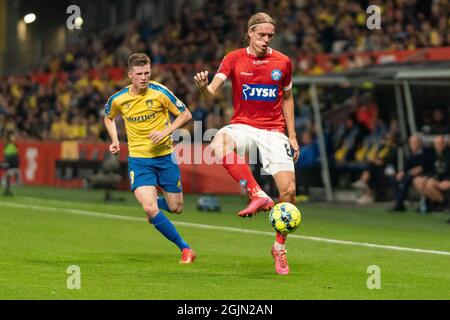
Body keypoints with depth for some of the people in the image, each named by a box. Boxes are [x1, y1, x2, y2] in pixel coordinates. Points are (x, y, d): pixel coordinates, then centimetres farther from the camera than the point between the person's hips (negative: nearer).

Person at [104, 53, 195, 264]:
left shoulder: (159, 92, -11)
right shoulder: (118, 99, -5)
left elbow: (186, 115, -4)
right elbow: (108, 117, 18)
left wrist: (166, 131, -18)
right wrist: (115, 140, 4)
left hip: (164, 155, 0)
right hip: (138, 159, 0)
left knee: (176, 208, 7)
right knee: (149, 208, -18)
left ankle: (153, 205, 44)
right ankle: (184, 248, -3)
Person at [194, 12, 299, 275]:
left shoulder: (283, 62, 4)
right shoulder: (234, 59, -1)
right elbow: (213, 91, -11)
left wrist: (292, 136, 12)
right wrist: (204, 87, -35)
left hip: (273, 130, 1)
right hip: (242, 125, -1)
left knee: (288, 190, -12)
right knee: (220, 144, -39)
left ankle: (280, 249, 10)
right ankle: (259, 196, -32)